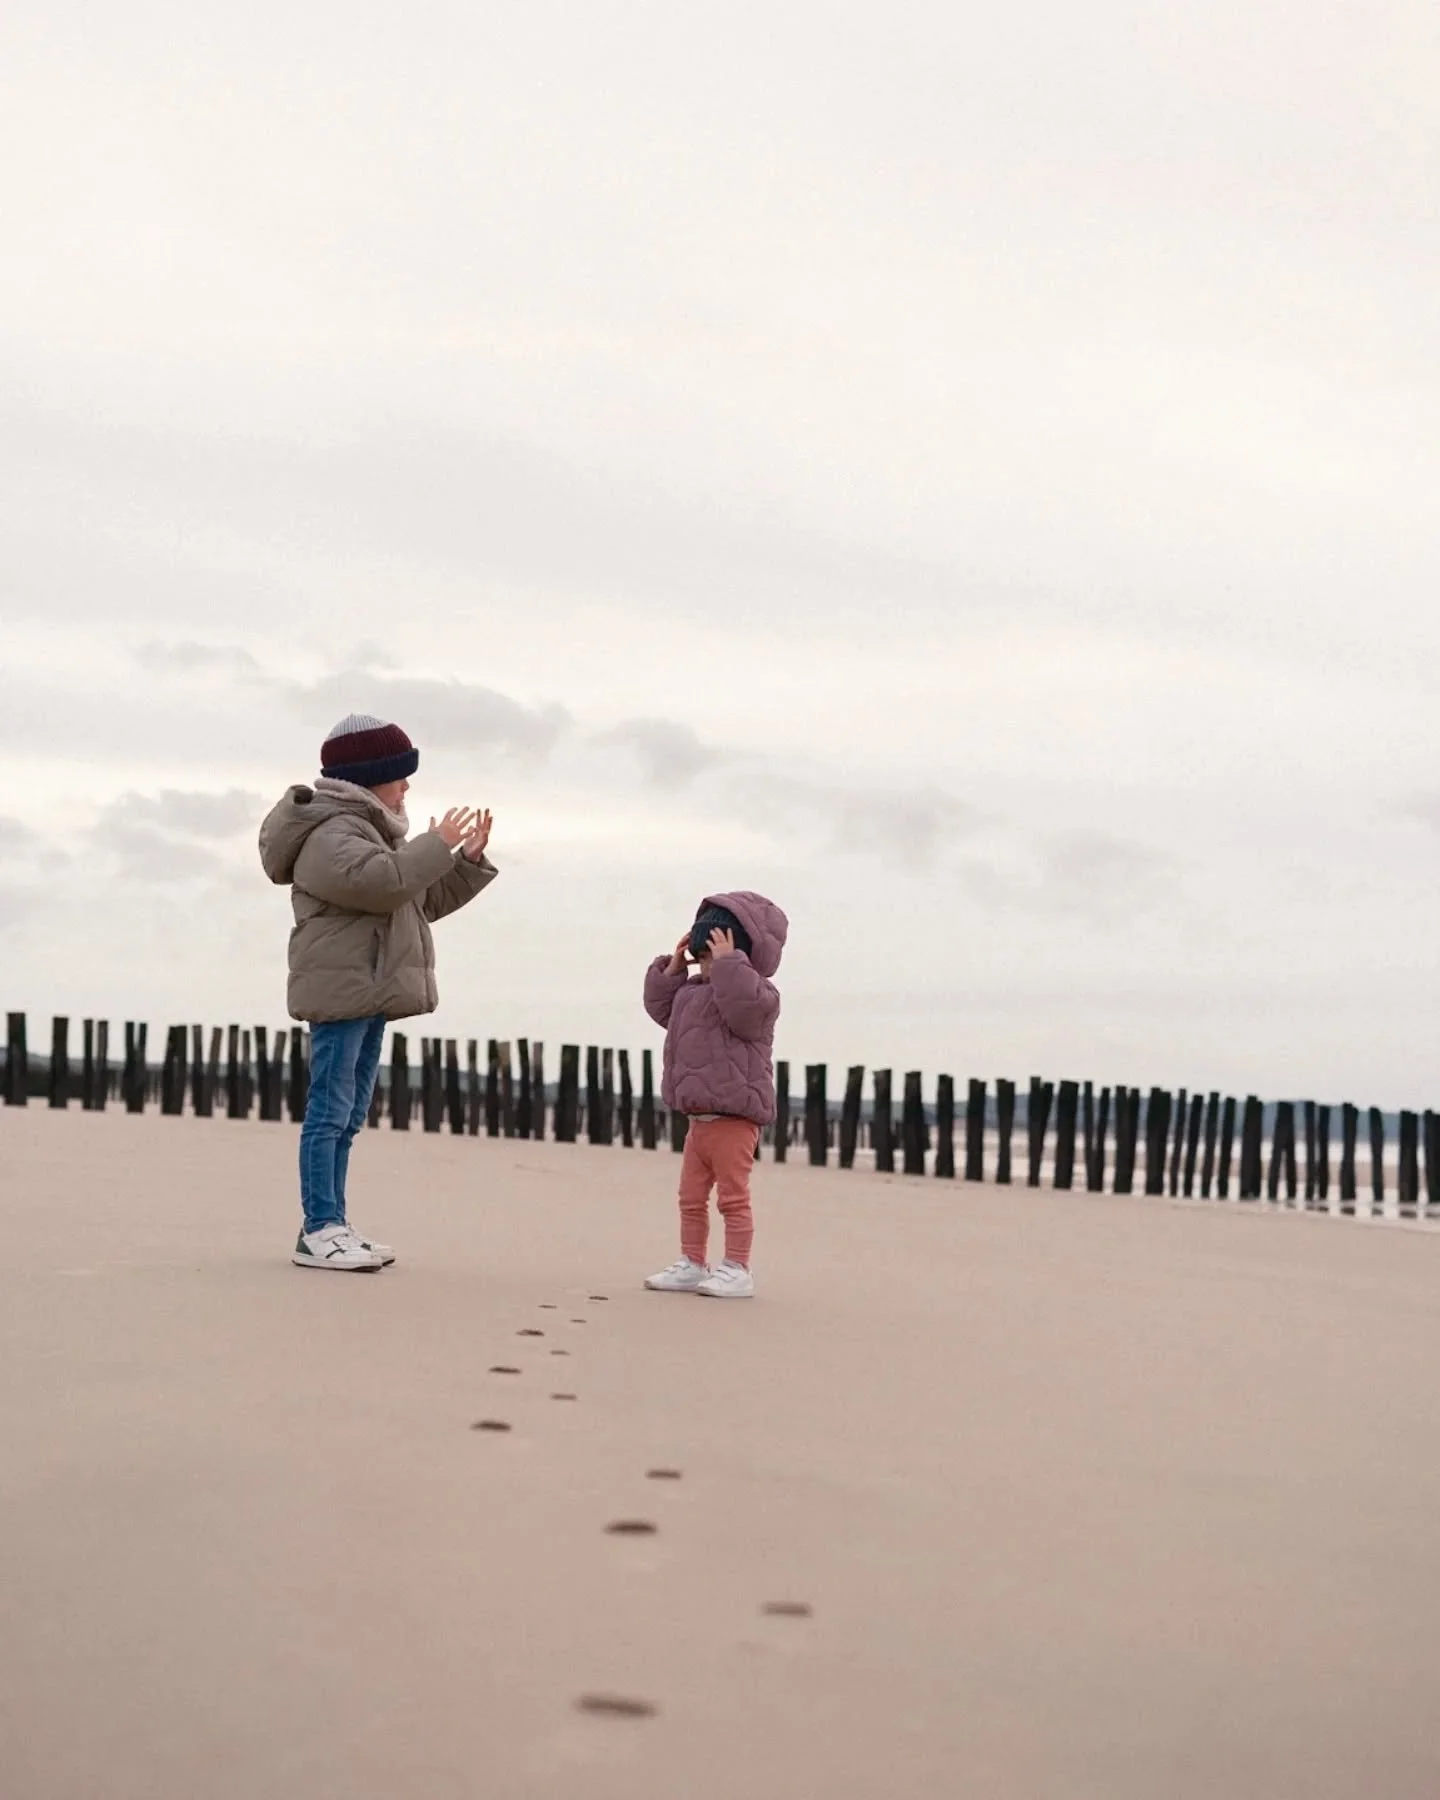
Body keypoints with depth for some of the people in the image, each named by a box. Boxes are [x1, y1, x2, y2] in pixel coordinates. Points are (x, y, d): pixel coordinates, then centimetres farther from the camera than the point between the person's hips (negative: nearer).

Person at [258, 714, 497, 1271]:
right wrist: (437, 845, -18)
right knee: (330, 1110, -12)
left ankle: (330, 1226, 14)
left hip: (370, 992, 11)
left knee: (348, 1116, 10)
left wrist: (469, 861, 14)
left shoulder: (371, 833, 24)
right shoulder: (331, 833, -10)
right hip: (340, 989, -11)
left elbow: (427, 901, 26)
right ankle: (319, 1230, -13)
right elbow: (382, 882, -28)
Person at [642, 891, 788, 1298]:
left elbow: (743, 1007, -35)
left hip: (734, 1116, -9)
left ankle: (737, 1270, -1)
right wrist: (674, 967, 10)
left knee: (733, 1196, -5)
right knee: (691, 1196, 13)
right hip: (700, 1117, 10)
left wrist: (728, 962, -29)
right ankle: (691, 1265, 20)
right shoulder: (694, 991, 15)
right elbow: (660, 1006, 21)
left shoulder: (757, 992, -13)